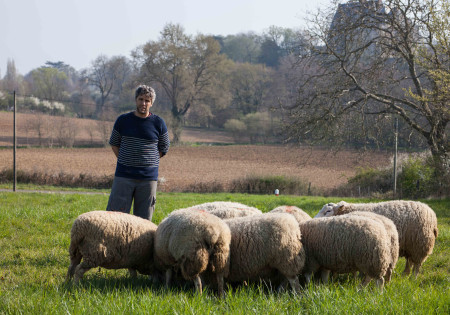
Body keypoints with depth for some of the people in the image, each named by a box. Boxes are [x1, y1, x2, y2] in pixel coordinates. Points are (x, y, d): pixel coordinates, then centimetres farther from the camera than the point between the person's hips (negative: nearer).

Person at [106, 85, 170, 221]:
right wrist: (124, 161, 4)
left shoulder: (158, 123, 3)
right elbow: (114, 143, 16)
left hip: (148, 178, 0)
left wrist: (147, 162, 4)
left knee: (143, 219, 3)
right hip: (124, 176, 0)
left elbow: (164, 148, 12)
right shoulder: (123, 120, 4)